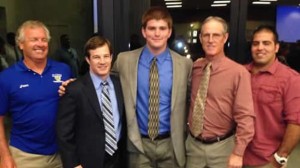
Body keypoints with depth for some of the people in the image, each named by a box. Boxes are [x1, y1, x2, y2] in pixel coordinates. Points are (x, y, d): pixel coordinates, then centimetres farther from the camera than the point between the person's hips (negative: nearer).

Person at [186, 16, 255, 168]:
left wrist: (238, 153, -15)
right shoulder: (194, 67, 0)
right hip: (193, 144, 4)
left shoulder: (239, 72, -15)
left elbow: (245, 116, -14)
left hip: (222, 147, -3)